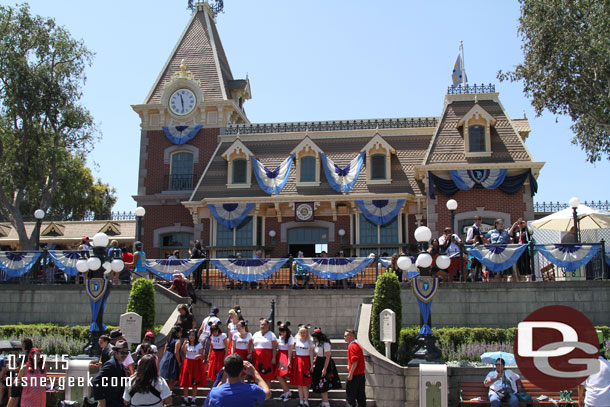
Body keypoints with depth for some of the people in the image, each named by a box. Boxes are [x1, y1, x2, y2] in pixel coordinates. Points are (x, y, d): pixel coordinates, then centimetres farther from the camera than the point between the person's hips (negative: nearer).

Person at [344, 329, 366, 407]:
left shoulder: (352, 346, -15)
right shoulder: (358, 345, 14)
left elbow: (355, 361, -24)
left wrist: (350, 373, -21)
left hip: (354, 375, -9)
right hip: (361, 374, 9)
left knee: (350, 396, -1)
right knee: (361, 395, 12)